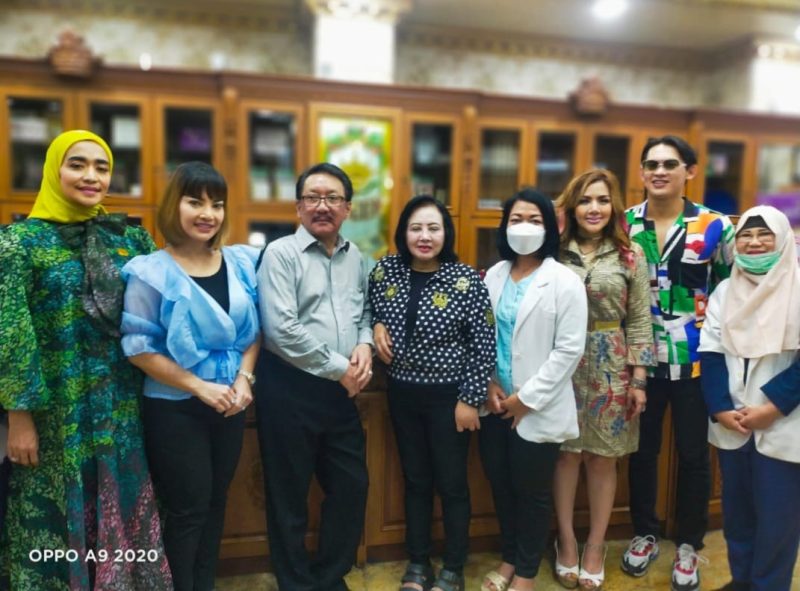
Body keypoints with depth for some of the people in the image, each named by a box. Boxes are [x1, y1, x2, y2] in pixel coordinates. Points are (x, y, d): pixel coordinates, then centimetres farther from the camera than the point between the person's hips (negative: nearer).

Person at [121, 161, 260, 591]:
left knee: (215, 501, 17)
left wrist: (244, 378, -8)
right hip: (174, 408, -4)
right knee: (188, 507, 6)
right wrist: (200, 386, -18)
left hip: (230, 404, 5)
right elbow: (138, 347, -14)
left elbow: (254, 330, 7)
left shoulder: (242, 263, 1)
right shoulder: (151, 272, -13)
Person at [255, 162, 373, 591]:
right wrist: (340, 367, -14)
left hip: (341, 391, 6)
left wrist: (364, 344, -4)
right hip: (290, 389, -6)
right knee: (290, 497, 10)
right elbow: (282, 330, -19)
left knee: (352, 486, 15)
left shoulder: (355, 257, 9)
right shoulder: (280, 254, -10)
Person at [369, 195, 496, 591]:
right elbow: (370, 310, 15)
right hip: (402, 392, 4)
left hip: (448, 395, -3)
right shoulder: (385, 270, -3)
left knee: (451, 483, 11)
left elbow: (484, 344, -11)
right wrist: (377, 326, -7)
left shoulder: (465, 279, -14)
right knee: (415, 479, 18)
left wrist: (470, 399, -11)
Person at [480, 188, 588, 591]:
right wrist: (489, 384, -4)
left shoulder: (565, 282, -10)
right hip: (496, 403, 5)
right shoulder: (495, 275, 5)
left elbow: (569, 349, -13)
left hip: (537, 408, -4)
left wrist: (527, 398, -13)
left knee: (532, 491, 10)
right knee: (500, 485, 17)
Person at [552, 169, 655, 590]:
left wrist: (639, 379, -3)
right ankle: (566, 541, 28)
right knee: (567, 454, 8)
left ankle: (595, 547, 29)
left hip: (611, 369, 0)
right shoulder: (556, 252, 0)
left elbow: (639, 321, 1)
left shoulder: (631, 256, 1)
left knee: (603, 458, 10)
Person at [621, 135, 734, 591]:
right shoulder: (625, 223, 0)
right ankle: (645, 533, 33)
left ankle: (689, 544, 31)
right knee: (642, 449, 13)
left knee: (693, 453, 11)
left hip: (695, 358, -1)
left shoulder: (714, 226, -5)